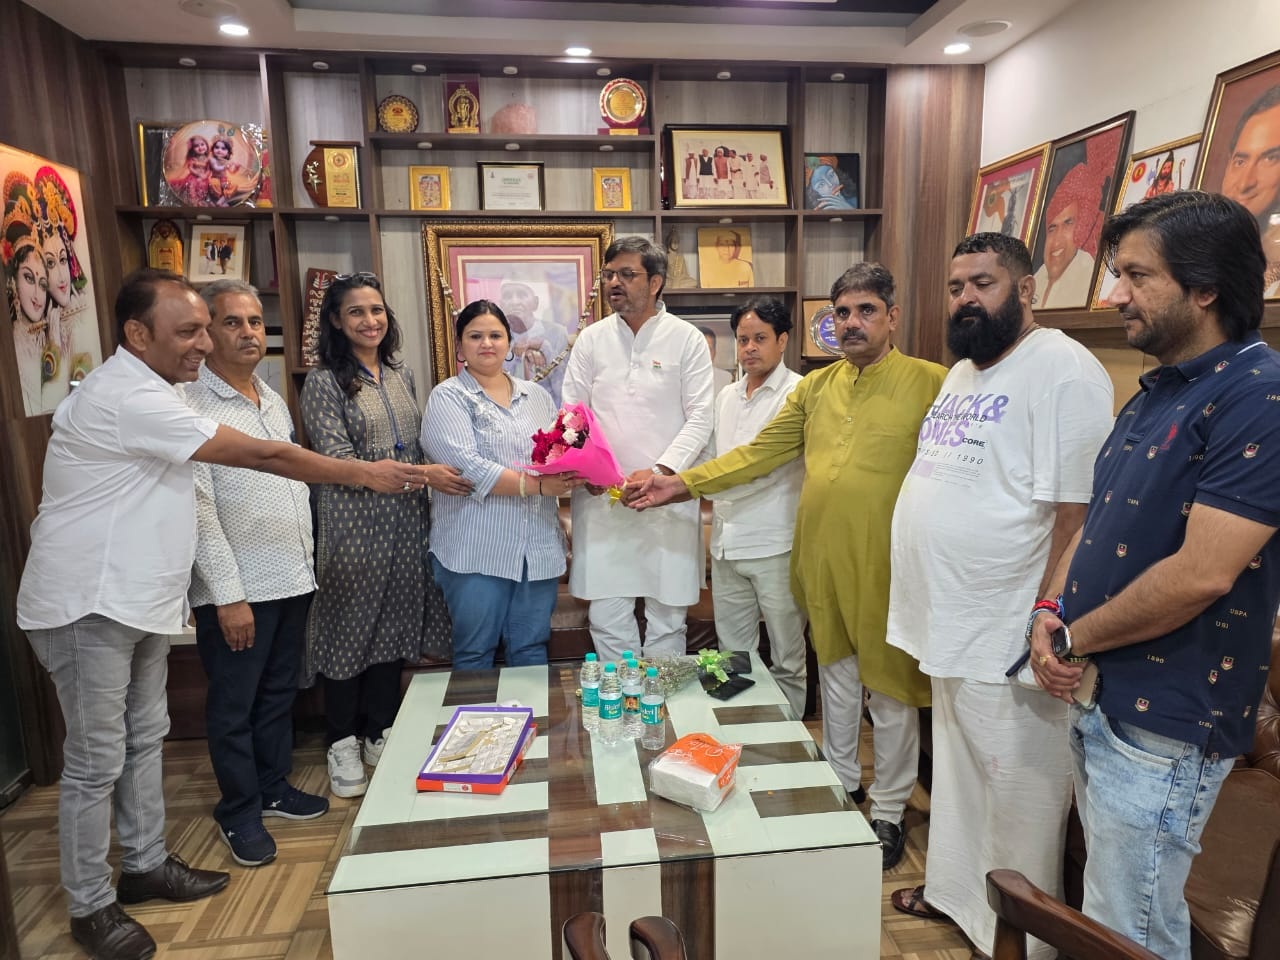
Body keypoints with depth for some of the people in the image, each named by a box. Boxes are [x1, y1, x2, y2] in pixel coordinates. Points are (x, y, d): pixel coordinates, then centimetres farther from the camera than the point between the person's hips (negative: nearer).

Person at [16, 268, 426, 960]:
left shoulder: (145, 391, 11)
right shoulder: (127, 397, -23)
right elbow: (262, 456, -24)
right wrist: (366, 474, -17)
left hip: (137, 601, 10)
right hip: (87, 610, -10)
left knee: (145, 737, 18)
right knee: (97, 762, 4)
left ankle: (146, 865, 34)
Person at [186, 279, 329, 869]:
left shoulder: (273, 400, 11)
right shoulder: (191, 406, -13)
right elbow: (198, 509, -16)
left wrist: (307, 562, 14)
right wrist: (228, 594, -17)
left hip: (292, 578, 7)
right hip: (236, 589, -7)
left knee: (279, 693, 19)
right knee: (233, 706, 9)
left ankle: (274, 788, 36)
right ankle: (239, 812, 26)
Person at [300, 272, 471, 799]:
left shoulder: (402, 375, 12)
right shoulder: (324, 382, -6)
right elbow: (339, 460, -14)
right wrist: (422, 473, -18)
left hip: (406, 519, 5)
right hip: (353, 522, -5)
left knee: (394, 626, 12)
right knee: (349, 628, 4)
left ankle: (381, 734, 27)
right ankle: (343, 744, 21)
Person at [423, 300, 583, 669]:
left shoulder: (537, 395, 16)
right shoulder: (448, 397, -1)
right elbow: (467, 467, -15)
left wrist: (570, 473, -12)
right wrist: (536, 485, -19)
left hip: (539, 548, 4)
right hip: (476, 550, -4)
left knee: (532, 650, 12)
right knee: (475, 653, 7)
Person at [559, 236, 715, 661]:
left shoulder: (686, 339, 1)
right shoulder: (591, 339, 9)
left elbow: (699, 418, -3)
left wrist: (660, 471, -16)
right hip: (601, 498, 2)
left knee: (667, 613, 8)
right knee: (606, 615, 7)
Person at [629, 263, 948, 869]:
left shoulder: (929, 383, -7)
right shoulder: (816, 387, 8)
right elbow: (761, 452, 7)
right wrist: (682, 484, 2)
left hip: (886, 567, -4)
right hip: (821, 561, 5)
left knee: (890, 689, 10)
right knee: (835, 675, 20)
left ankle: (888, 812, 31)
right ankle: (842, 785, 41)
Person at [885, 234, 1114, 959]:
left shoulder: (1062, 370, -15)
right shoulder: (961, 372, 12)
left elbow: (1076, 513, -20)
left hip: (1007, 637, -8)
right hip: (949, 623, 8)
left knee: (1018, 791, 10)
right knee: (958, 770, 23)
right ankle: (954, 890, 43)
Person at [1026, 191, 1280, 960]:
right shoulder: (1155, 394, 10)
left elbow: (1202, 574, -25)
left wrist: (1072, 639, -12)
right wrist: (1050, 616, -2)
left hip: (1164, 721, -8)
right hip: (1098, 697, 8)